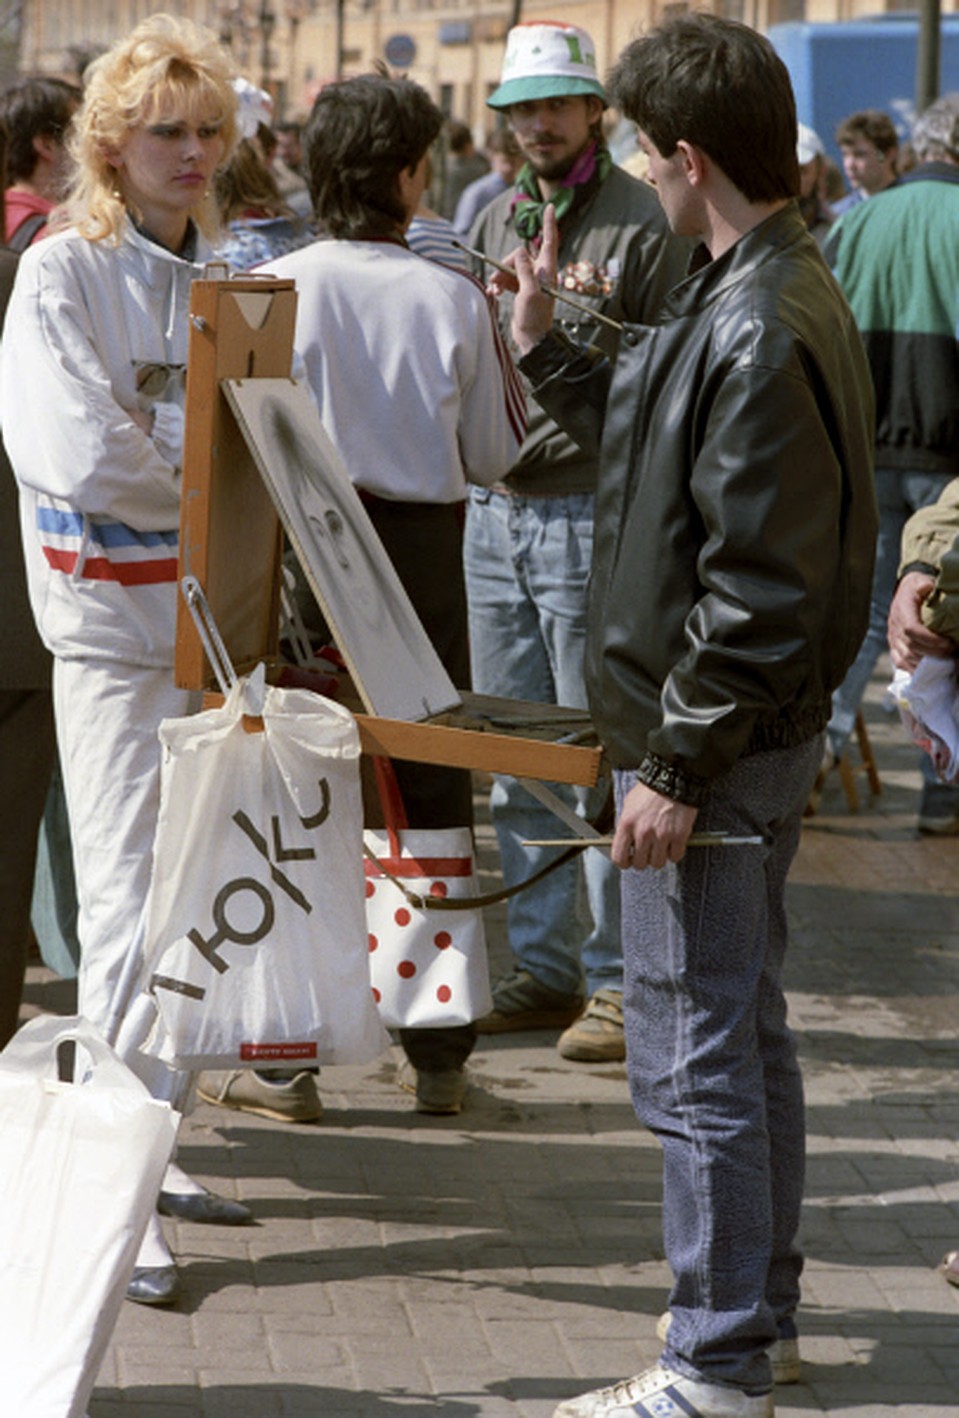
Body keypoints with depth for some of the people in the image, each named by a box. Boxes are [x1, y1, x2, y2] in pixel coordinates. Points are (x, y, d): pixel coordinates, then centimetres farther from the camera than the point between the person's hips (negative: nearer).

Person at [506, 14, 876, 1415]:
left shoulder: (762, 333, -23)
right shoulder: (759, 294, 9)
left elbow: (759, 591, -25)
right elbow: (666, 446, 22)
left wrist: (676, 766, -21)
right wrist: (545, 345, 24)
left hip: (716, 749, -11)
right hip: (755, 734, 11)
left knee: (694, 1058, -3)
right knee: (747, 1034, 20)